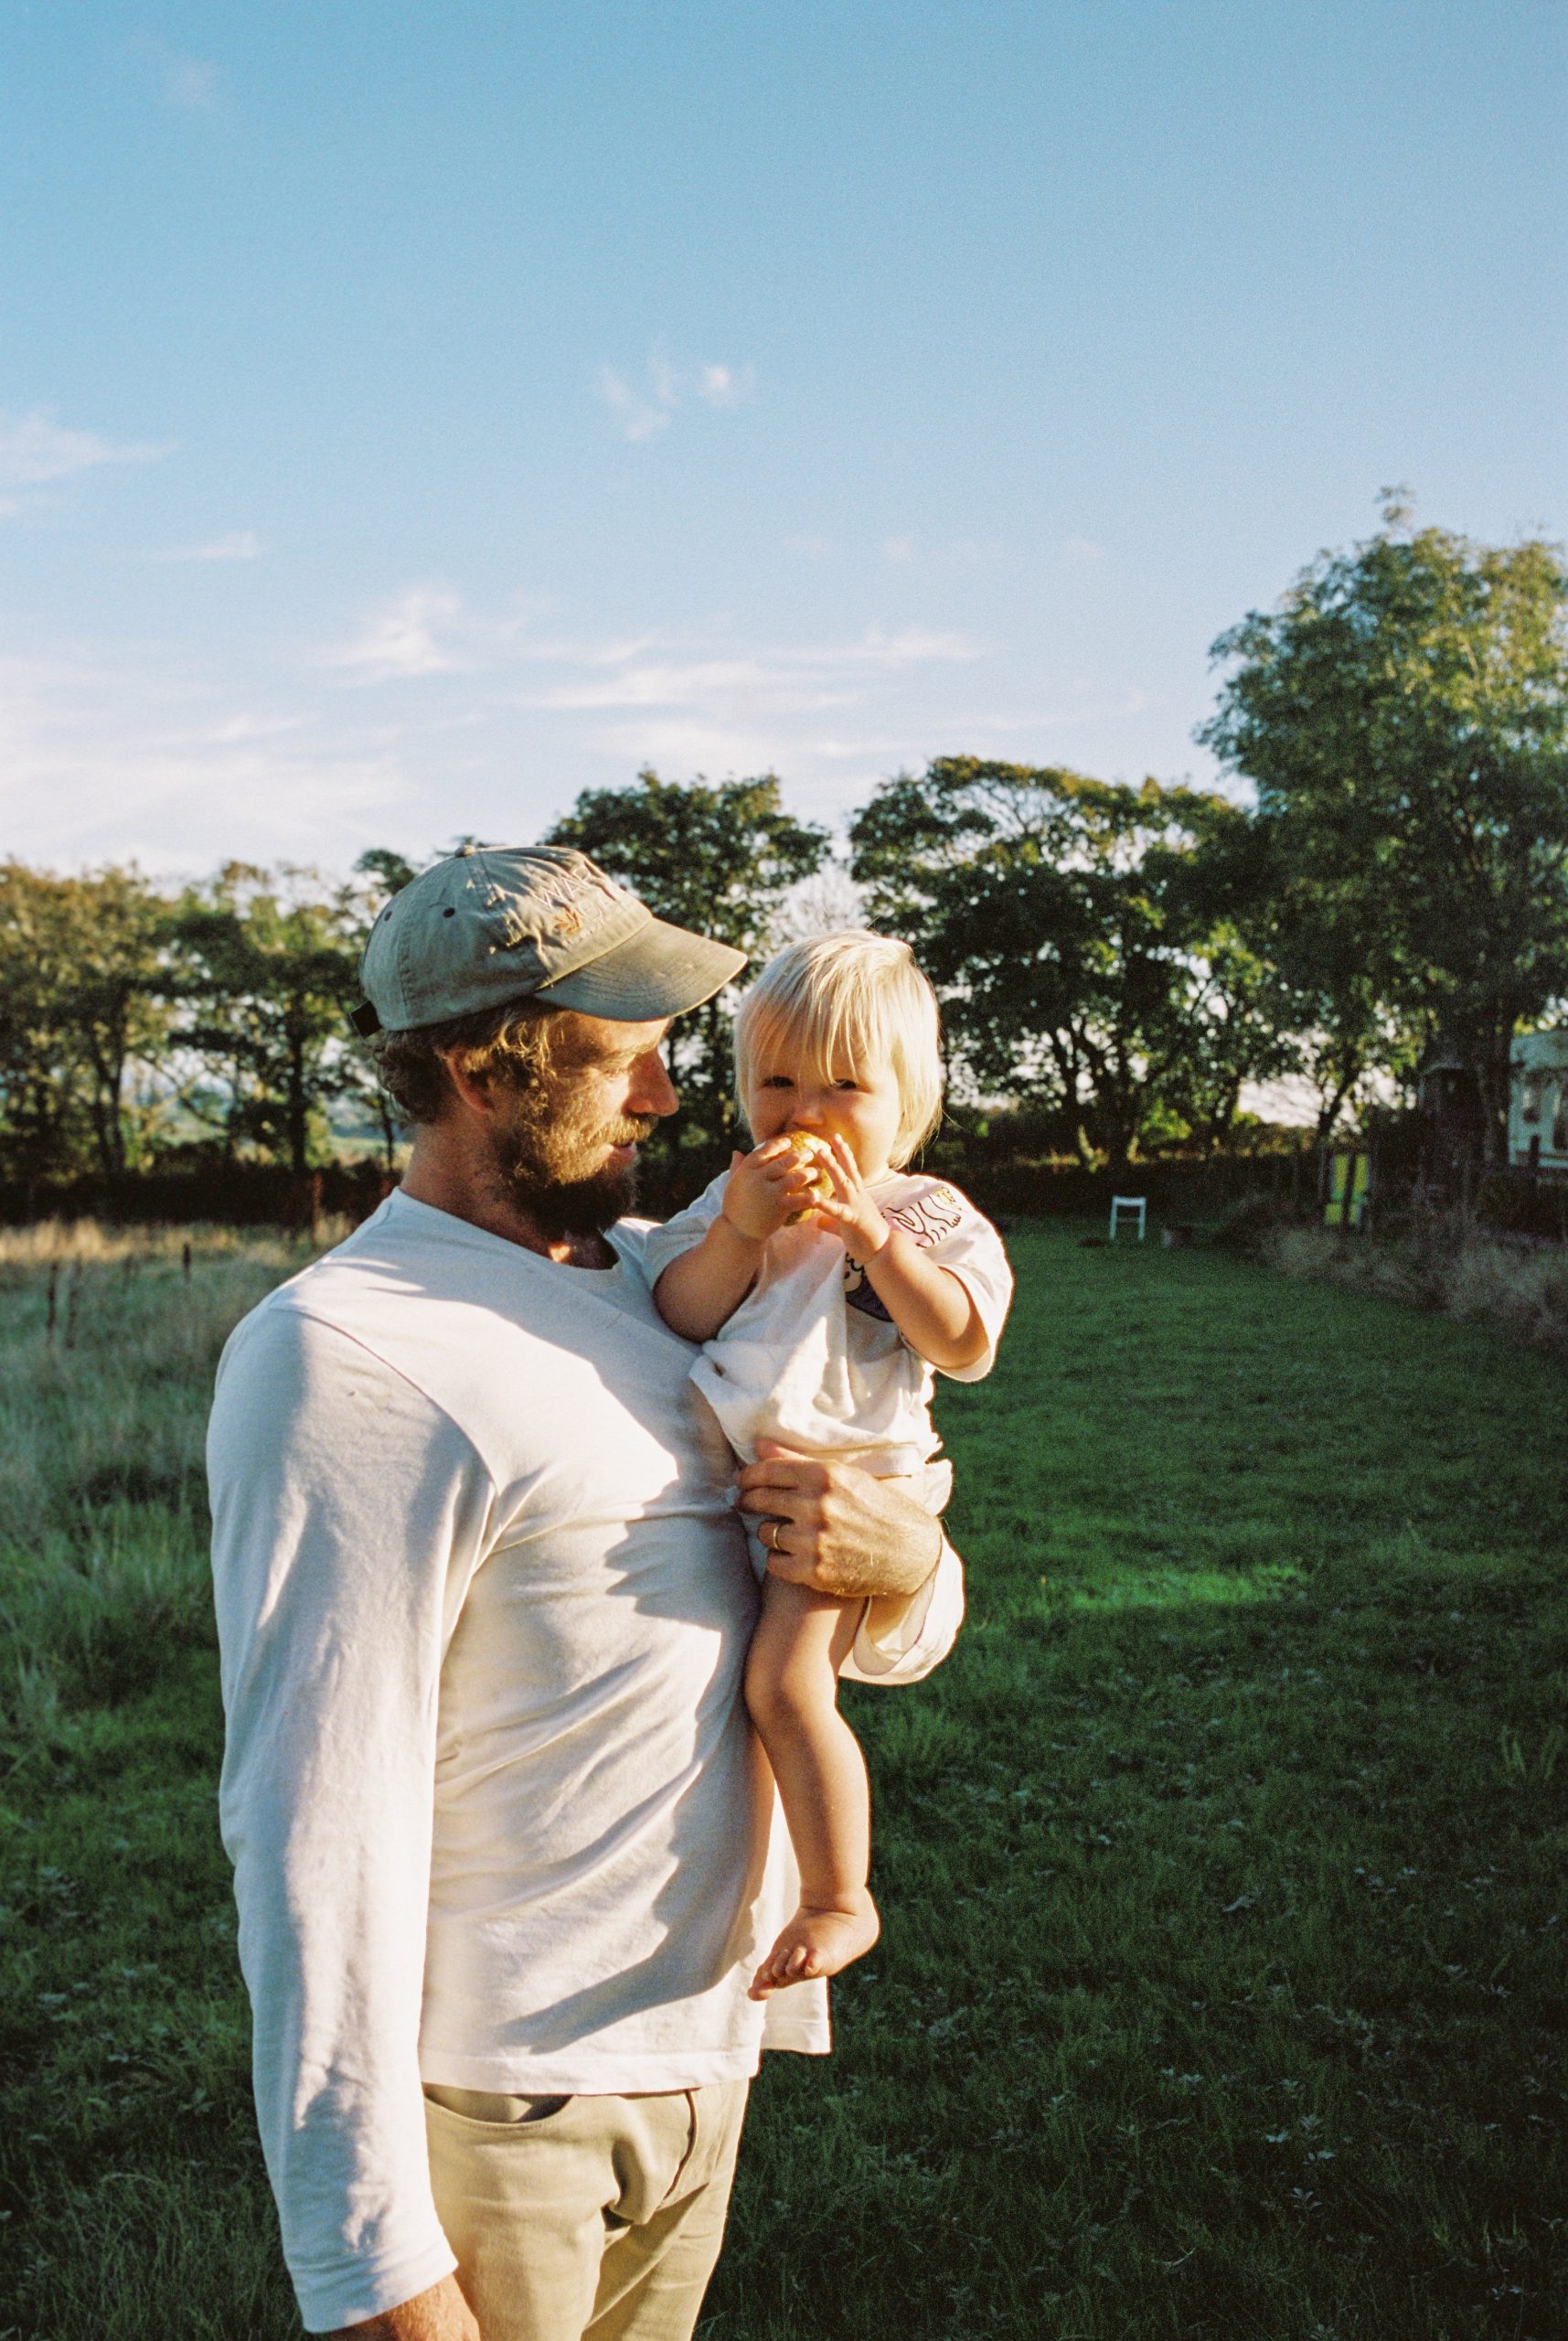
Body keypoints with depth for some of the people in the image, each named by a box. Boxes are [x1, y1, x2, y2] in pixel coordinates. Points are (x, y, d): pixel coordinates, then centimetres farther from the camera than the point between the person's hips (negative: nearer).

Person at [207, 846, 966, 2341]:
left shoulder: (665, 1275, 6)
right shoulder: (342, 1360, -18)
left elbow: (890, 1644, 10)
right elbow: (317, 1831, -21)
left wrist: (903, 1563, -14)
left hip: (704, 2047, 7)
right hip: (484, 2100, -7)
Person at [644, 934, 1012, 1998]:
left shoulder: (929, 1217, -1)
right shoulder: (734, 1199, 9)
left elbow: (966, 1344, -16)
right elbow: (675, 1318, -3)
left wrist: (870, 1233, -21)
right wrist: (739, 1232, -18)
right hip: (725, 1472, 6)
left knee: (786, 1682, -20)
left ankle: (841, 1900, -6)